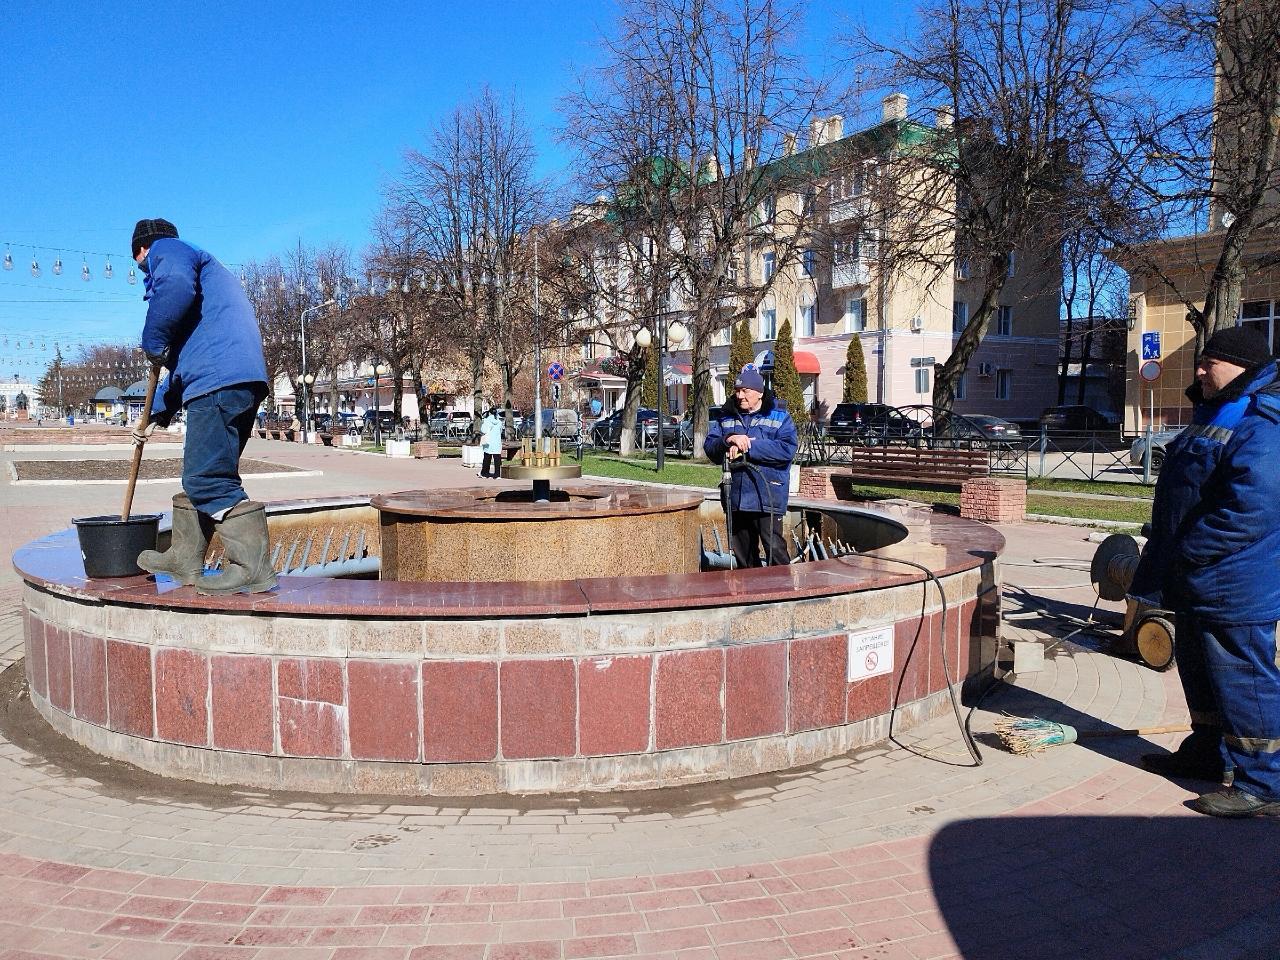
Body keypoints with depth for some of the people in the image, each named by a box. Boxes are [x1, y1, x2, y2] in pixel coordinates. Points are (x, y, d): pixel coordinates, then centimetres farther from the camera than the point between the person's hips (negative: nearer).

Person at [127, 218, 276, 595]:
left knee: (208, 479, -12)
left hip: (218, 380, -10)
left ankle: (253, 568, -14)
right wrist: (156, 415, 39)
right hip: (243, 379, 10)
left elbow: (176, 285, -21)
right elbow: (184, 357, 38)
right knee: (201, 477, 17)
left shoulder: (165, 250, 9)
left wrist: (153, 342, -7)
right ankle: (184, 559, 26)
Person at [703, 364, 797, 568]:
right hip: (736, 498, 5)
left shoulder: (778, 416, 1)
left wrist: (749, 446, -16)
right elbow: (709, 447, 4)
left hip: (767, 497, -5)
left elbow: (787, 449, -14)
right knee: (743, 553, 13)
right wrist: (729, 440, -16)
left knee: (775, 550, -10)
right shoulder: (727, 417, 14)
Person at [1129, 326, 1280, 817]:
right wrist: (1167, 559, 19)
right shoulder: (1217, 417, 15)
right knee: (1198, 669, 21)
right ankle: (1209, 753, 38)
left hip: (1235, 589, -11)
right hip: (1199, 583, 11)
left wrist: (1187, 551, -22)